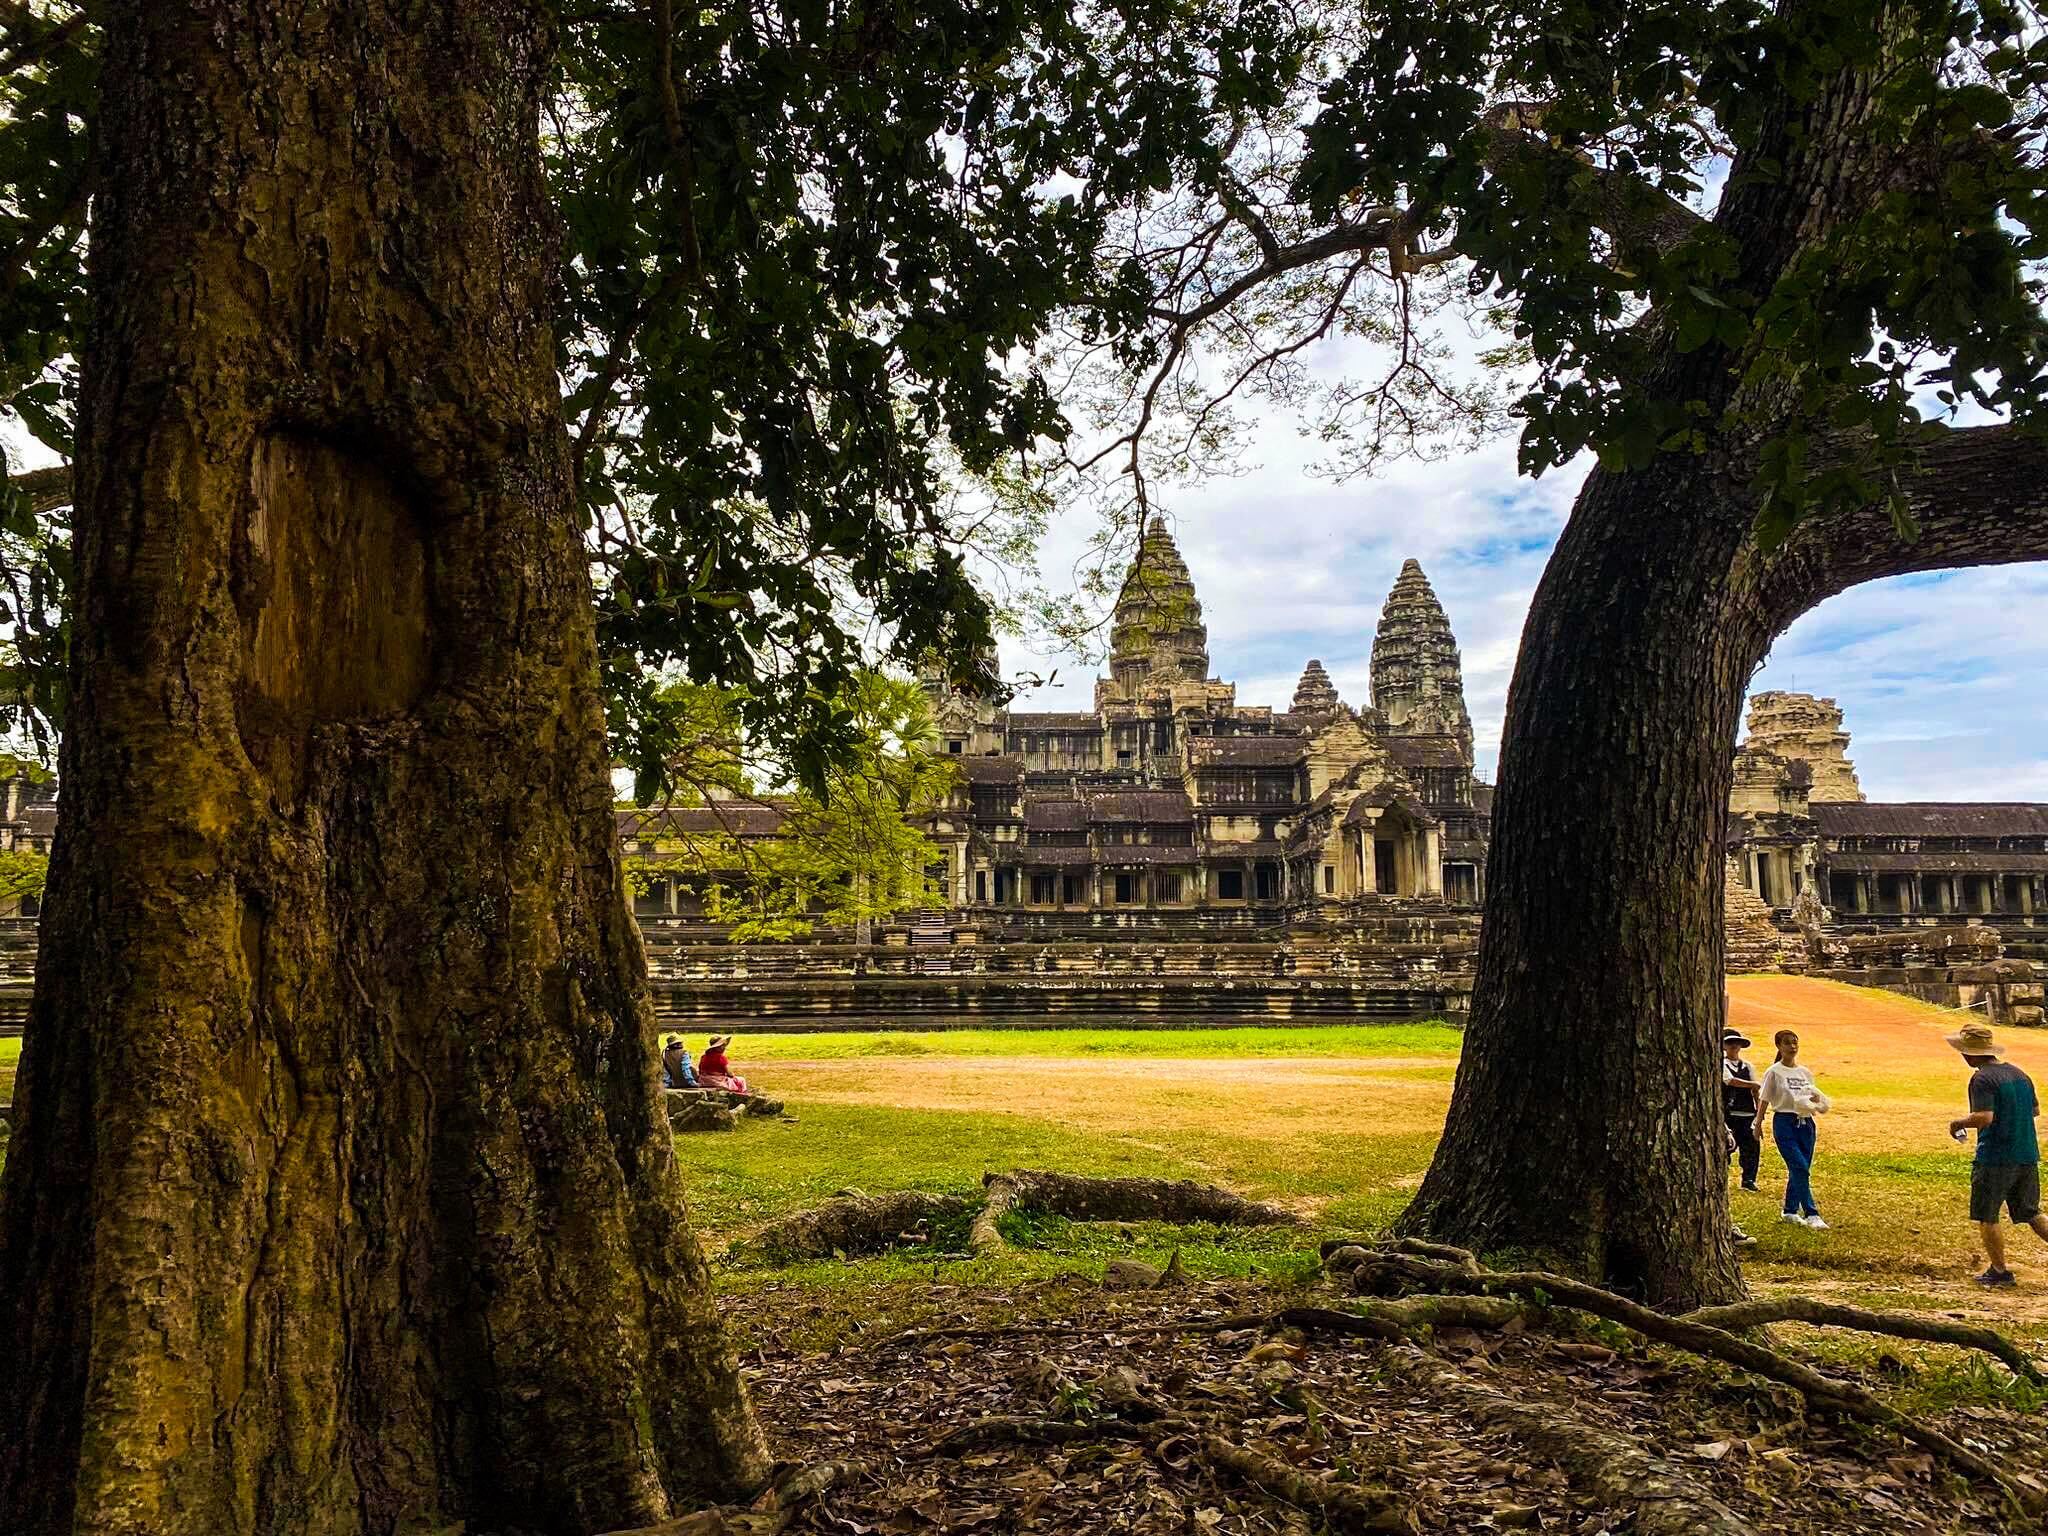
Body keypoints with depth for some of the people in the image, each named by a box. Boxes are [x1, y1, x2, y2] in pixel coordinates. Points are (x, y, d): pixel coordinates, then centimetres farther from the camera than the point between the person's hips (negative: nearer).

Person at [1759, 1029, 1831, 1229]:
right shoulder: (1774, 1072, -3)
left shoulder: (1805, 1073, 13)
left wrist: (1817, 1100, -6)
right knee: (1800, 1169, -14)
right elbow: (1764, 1100, -3)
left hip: (1805, 1123, 5)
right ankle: (1811, 1215, -14)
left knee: (1798, 1170, 8)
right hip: (1784, 1122, -5)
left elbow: (1812, 1101, 18)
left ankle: (1790, 1211, 22)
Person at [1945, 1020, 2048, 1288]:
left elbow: (1984, 1117, -25)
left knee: (1986, 1216, 6)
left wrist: (1958, 1123, -8)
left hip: (1995, 1158, -8)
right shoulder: (2018, 1073, 9)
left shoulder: (1982, 1078, -16)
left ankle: (1999, 1271, 11)